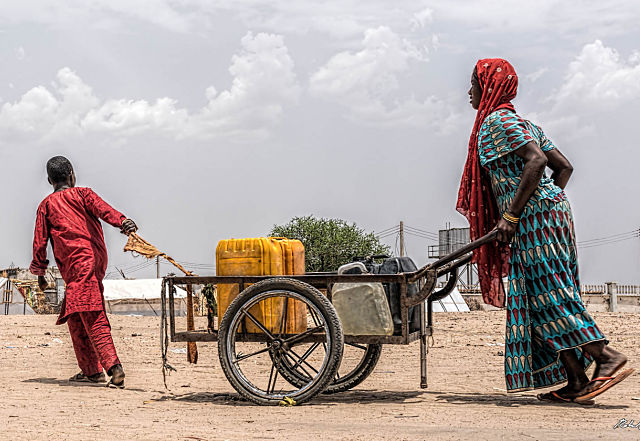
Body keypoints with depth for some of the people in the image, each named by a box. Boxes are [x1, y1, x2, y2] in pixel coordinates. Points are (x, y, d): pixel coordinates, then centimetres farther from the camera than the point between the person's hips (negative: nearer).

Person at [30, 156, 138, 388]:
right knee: (75, 317, 13)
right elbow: (102, 209, -7)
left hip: (76, 265, -4)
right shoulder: (82, 194, 15)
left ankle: (113, 366, -27)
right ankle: (90, 370, 14)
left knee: (93, 318, -13)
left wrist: (39, 272, 21)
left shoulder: (46, 205, 14)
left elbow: (40, 241, 12)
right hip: (96, 260, 4)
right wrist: (122, 221, -25)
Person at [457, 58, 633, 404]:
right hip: (551, 210, 10)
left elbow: (536, 160, -21)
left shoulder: (497, 121, -6)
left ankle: (608, 356, -15)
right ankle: (575, 381, 4)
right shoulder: (521, 123, 22)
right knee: (538, 299, 7)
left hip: (534, 217, -10)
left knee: (547, 295, -10)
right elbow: (564, 166, 20)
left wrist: (511, 215, -20)